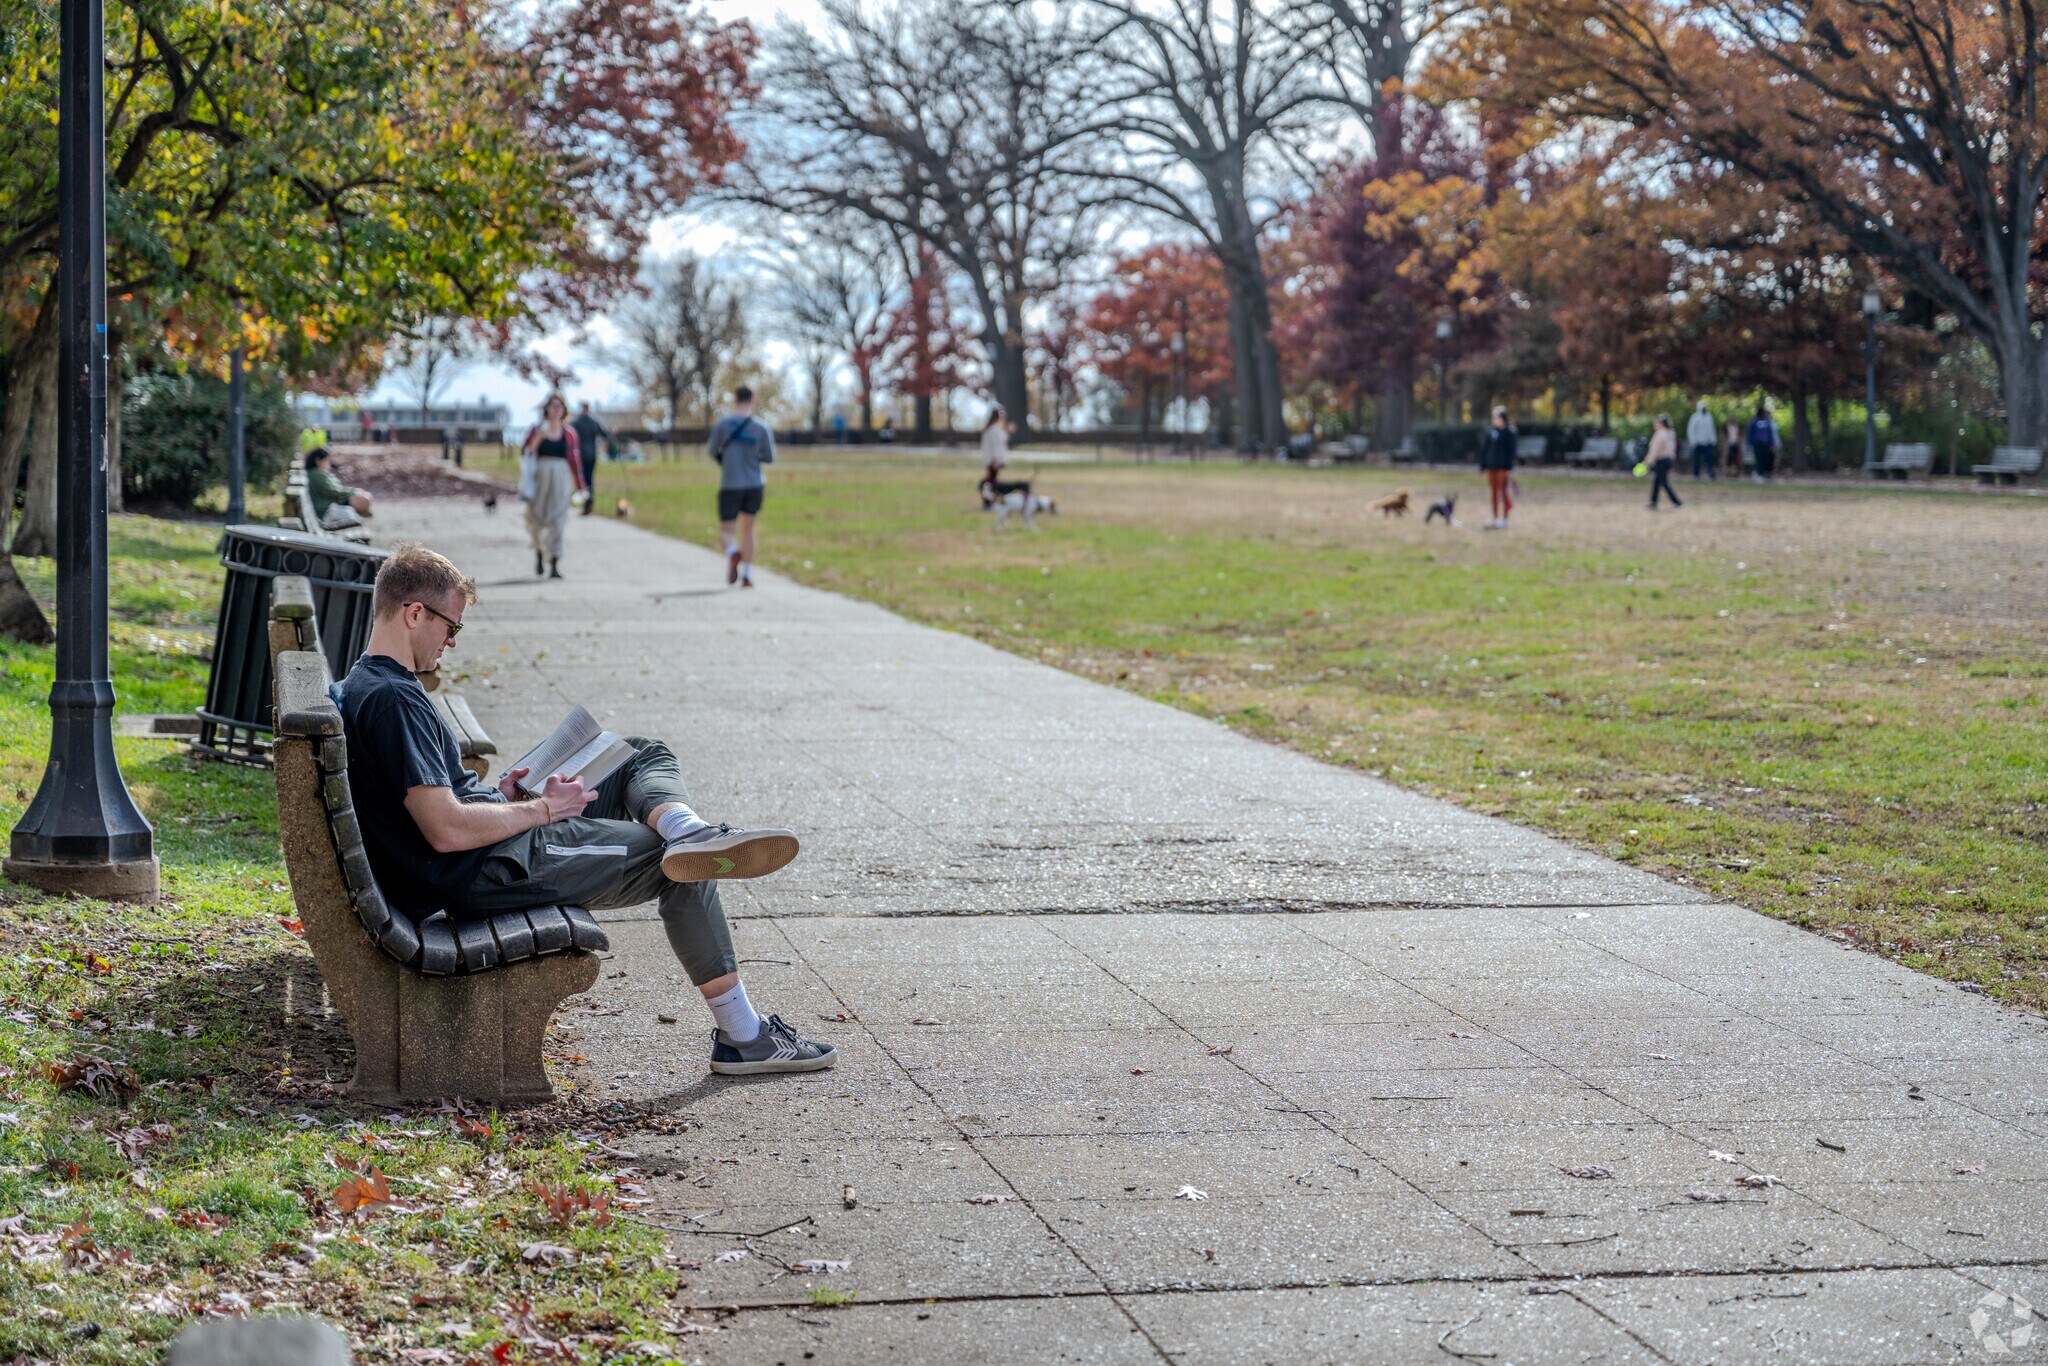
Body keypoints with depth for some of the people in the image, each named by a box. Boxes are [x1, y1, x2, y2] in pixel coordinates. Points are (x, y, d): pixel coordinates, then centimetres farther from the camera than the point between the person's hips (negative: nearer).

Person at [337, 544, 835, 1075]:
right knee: (683, 870, -1)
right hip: (488, 873, -11)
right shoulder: (392, 699, -20)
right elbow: (446, 831, -27)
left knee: (648, 756, 13)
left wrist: (497, 796, 10)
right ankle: (742, 1036, -2)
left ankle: (687, 833, -22)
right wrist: (542, 809, -12)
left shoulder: (365, 686, 14)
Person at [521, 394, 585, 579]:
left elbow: (573, 459, 12)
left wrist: (579, 484, 11)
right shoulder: (537, 429, 5)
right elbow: (525, 453, 0)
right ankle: (538, 552, 32)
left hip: (561, 478, 0)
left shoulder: (569, 432, 8)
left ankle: (554, 564, -9)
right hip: (540, 477, 0)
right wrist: (537, 439, -17)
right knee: (536, 517, 6)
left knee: (557, 520, -6)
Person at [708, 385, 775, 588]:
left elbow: (713, 452, 1)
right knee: (747, 529, 16)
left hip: (730, 485, -2)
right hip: (754, 485, 2)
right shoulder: (761, 427, -3)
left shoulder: (723, 423, -5)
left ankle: (732, 551, -29)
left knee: (726, 529, 5)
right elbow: (769, 458, 1)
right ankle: (747, 575, 12)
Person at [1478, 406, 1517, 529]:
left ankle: (1504, 520, -1)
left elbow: (1511, 451, -7)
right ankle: (1495, 520, 14)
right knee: (1494, 494, 8)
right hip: (1491, 467, 5)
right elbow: (1484, 449, 14)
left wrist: (1510, 468, -12)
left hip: (1502, 467, -5)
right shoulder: (1490, 431, 10)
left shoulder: (1508, 432, -5)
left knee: (1502, 492, -4)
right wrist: (1483, 466, 11)